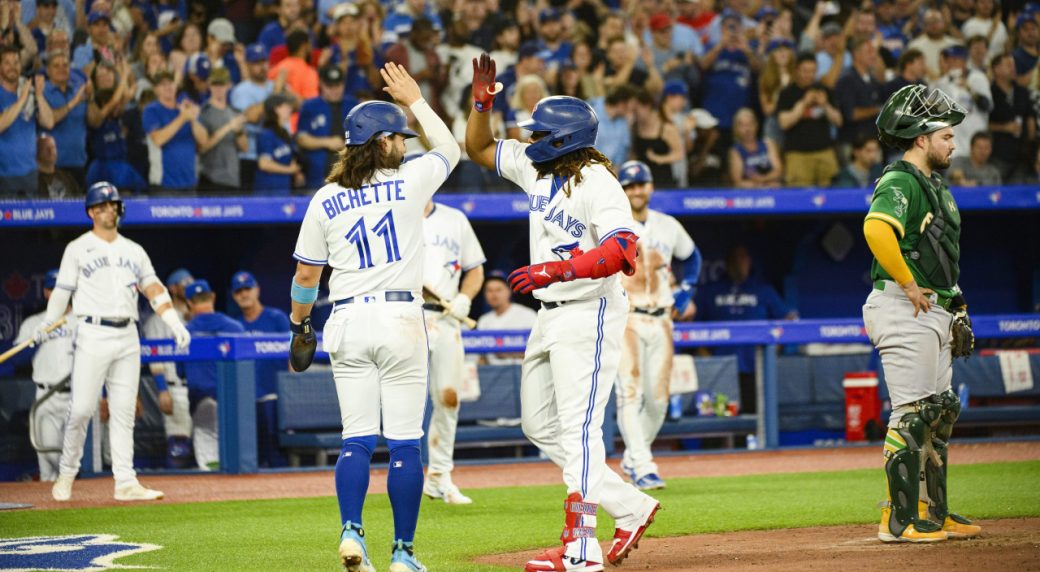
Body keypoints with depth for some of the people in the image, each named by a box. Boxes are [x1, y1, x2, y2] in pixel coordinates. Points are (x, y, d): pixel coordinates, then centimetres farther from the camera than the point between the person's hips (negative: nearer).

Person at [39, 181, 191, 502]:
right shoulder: (78, 249, 5)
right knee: (82, 408, -8)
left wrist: (175, 324, -3)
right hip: (93, 334, -4)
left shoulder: (134, 251, 15)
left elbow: (153, 289, 9)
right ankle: (66, 474, 6)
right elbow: (62, 291, 1)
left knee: (124, 412, 2)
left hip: (128, 337, 4)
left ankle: (126, 483, 1)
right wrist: (46, 325, -13)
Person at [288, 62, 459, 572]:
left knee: (356, 439, 7)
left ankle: (351, 531, -11)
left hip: (346, 323, 3)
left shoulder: (324, 201, 4)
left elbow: (306, 275, 6)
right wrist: (415, 100, 26)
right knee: (404, 442, 1)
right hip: (400, 319, -3)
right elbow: (450, 148, 18)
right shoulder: (408, 182, -2)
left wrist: (298, 325, 20)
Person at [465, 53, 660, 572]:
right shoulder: (535, 168, 8)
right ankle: (630, 506, 17)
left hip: (589, 313, -10)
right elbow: (478, 148, 21)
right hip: (551, 315, 10)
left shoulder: (597, 183, -18)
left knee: (578, 427, -12)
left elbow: (623, 250, -31)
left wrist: (559, 268, -40)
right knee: (540, 425, 12)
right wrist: (481, 100, 3)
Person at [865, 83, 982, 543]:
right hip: (904, 311, -10)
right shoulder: (899, 182, -14)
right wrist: (909, 285, -25)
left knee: (939, 413, 13)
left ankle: (933, 513, 20)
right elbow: (877, 230, -33)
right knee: (911, 414, -10)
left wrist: (955, 304, 19)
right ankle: (899, 520, -7)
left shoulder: (934, 185, 18)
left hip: (934, 311, 10)